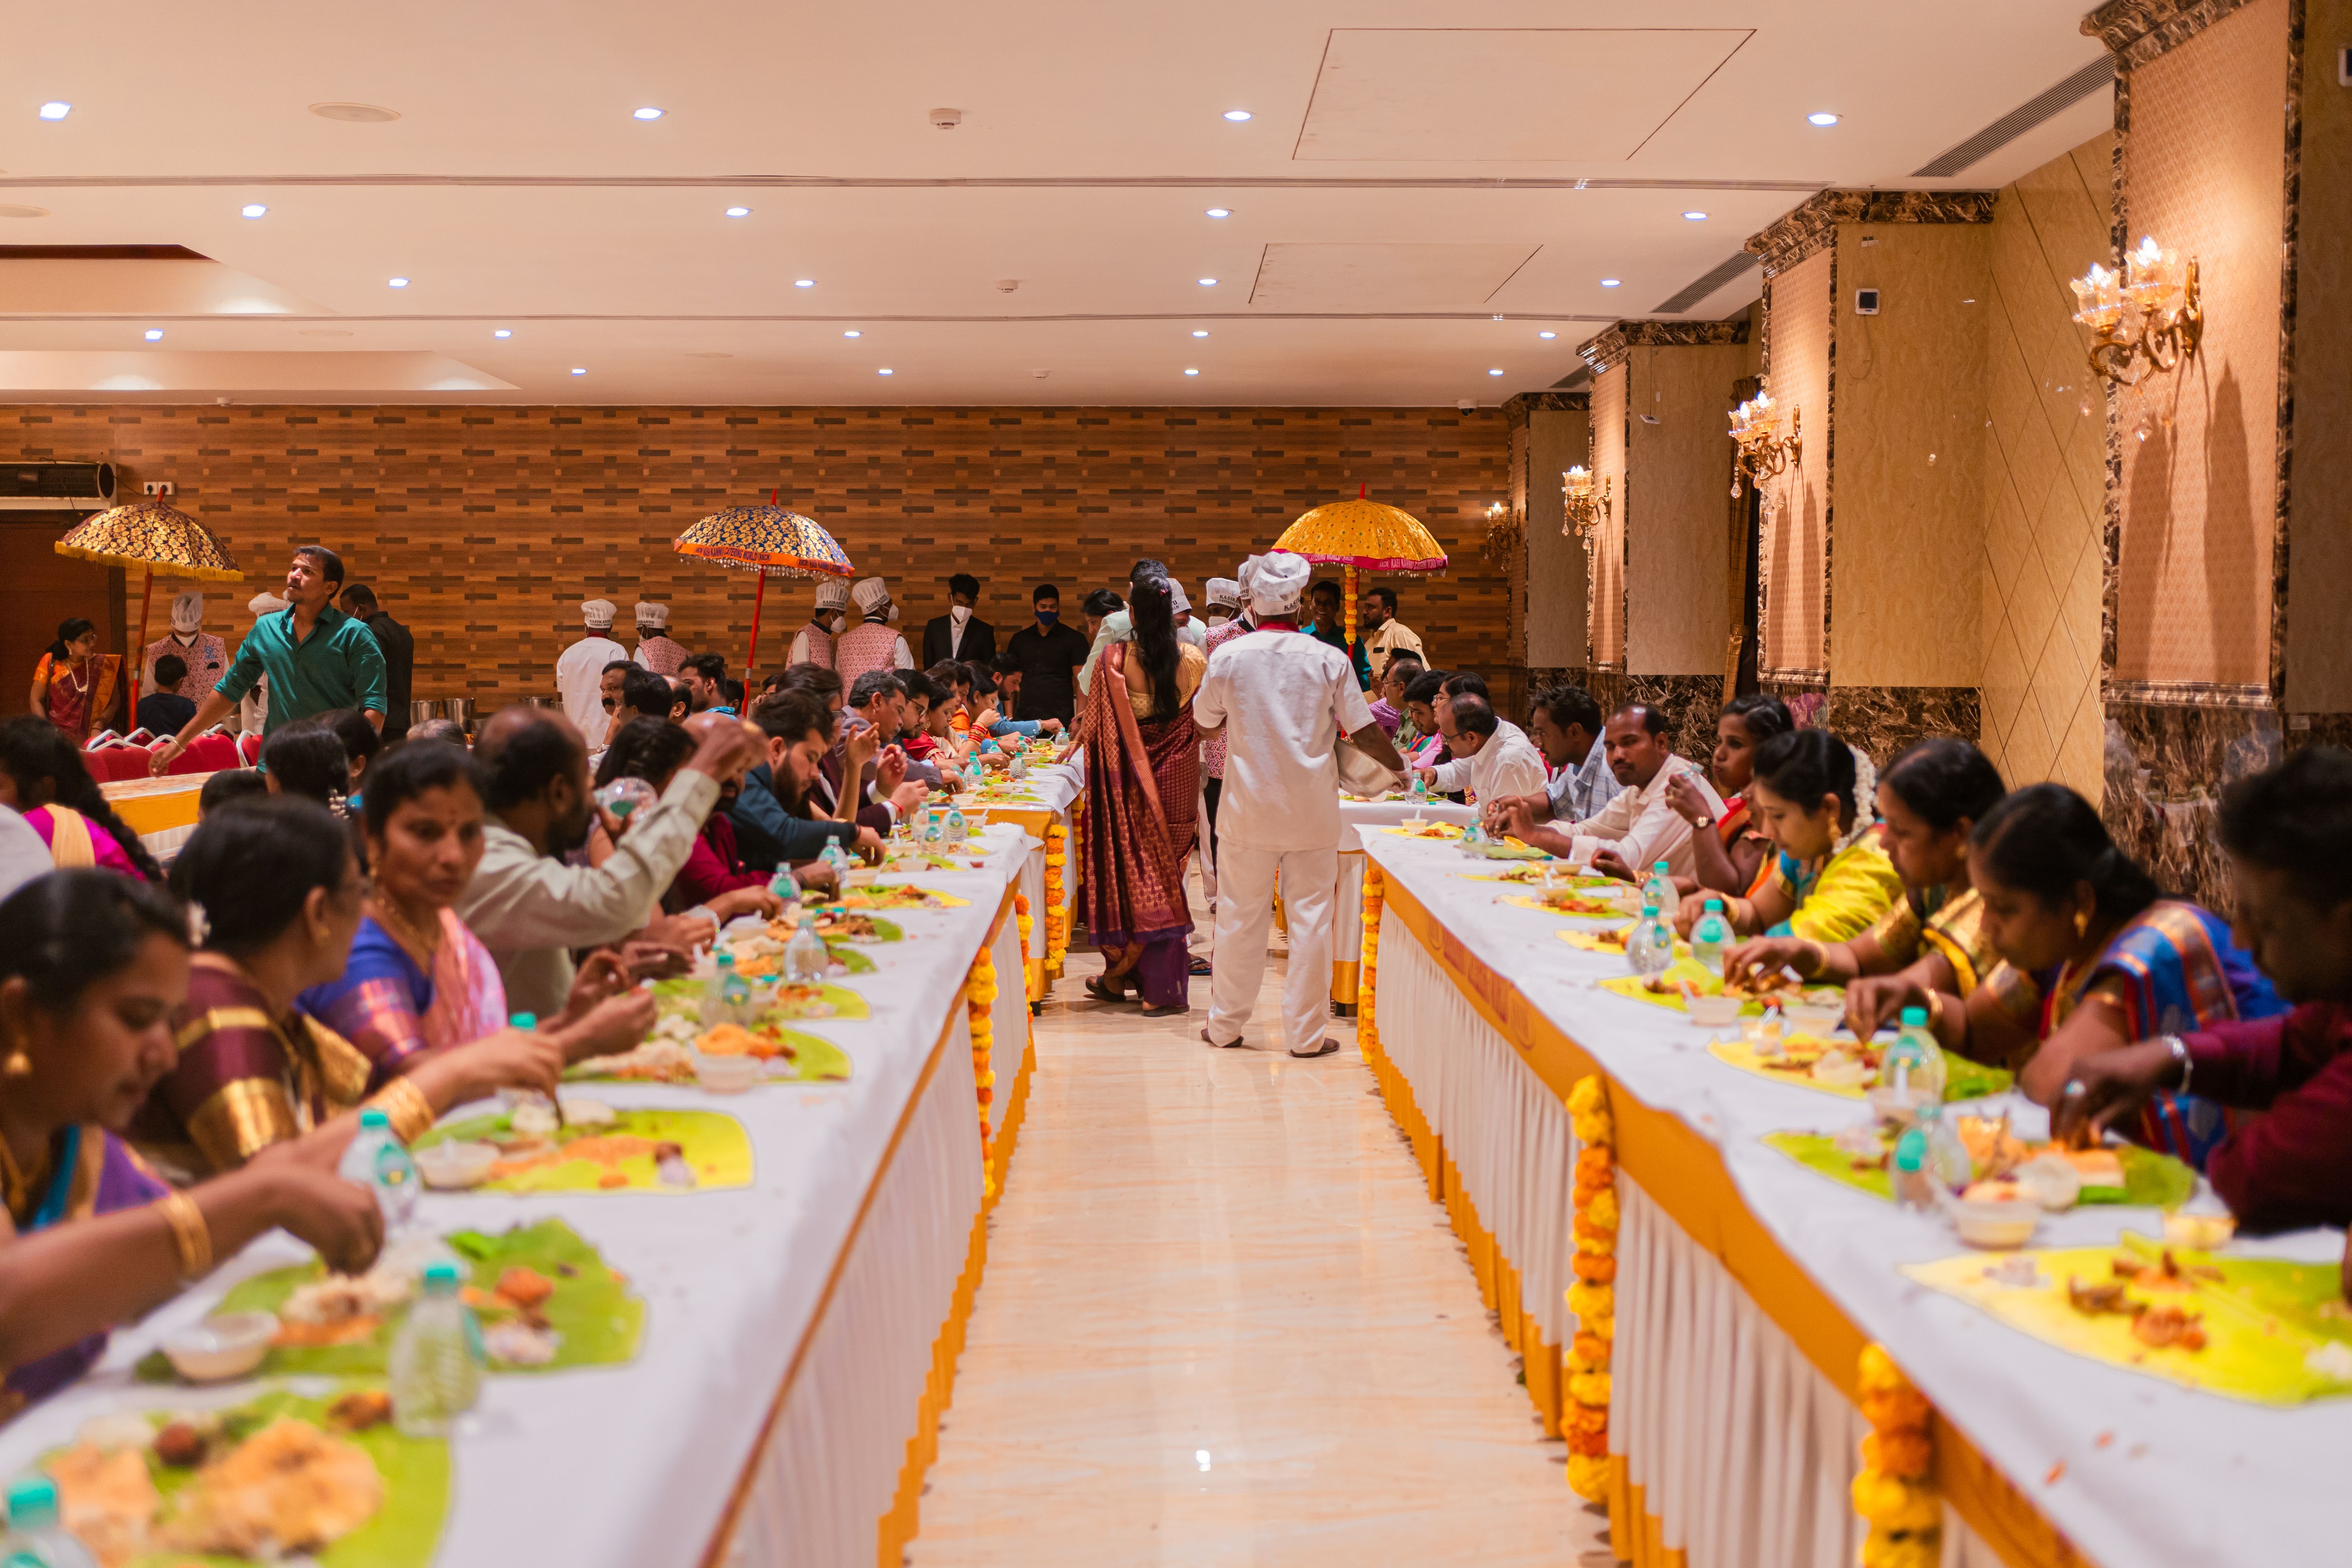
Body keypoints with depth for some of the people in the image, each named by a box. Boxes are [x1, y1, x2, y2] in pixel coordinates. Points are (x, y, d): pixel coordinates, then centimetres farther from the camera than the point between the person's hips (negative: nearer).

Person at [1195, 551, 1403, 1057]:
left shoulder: (1228, 657, -4)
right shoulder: (1329, 660, -6)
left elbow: (1206, 726, 9)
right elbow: (1362, 730, -1)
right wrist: (1400, 766, 16)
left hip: (1248, 807, 1)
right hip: (1312, 808, -1)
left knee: (1240, 916, 9)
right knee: (1310, 917, 5)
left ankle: (1225, 1024, 19)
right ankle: (1305, 1033, 8)